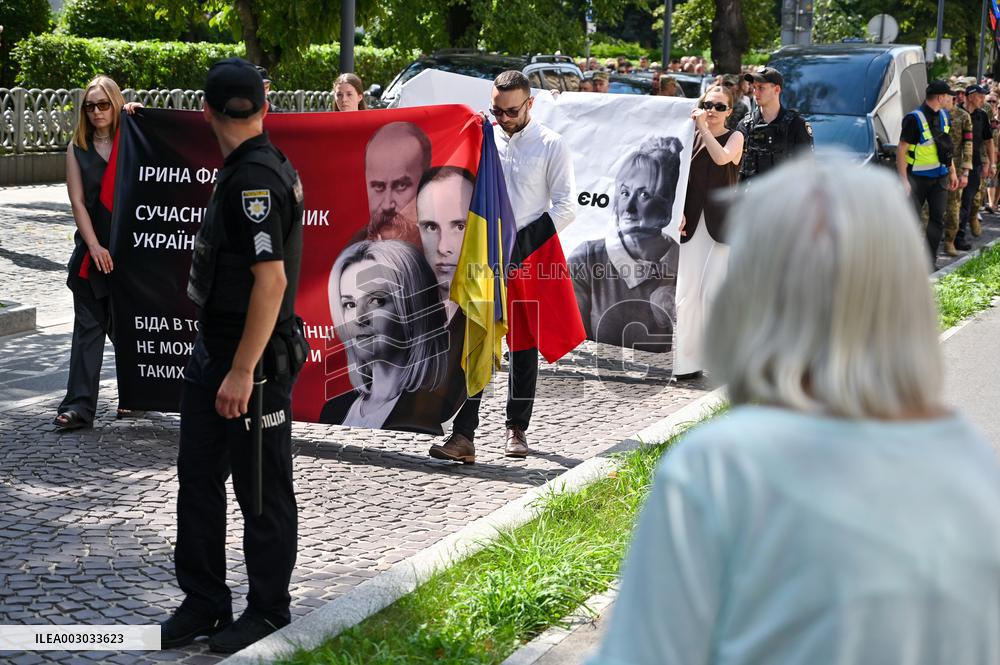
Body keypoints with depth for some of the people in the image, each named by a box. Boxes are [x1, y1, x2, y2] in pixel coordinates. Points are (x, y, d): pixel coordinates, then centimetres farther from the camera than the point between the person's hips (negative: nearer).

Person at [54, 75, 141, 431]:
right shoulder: (77, 149, 6)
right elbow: (77, 201, 1)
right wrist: (95, 247, -10)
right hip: (92, 249, 1)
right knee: (88, 326, -1)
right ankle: (79, 406, -3)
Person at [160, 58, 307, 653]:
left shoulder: (254, 179, -20)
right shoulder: (256, 169, 10)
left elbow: (271, 279, -26)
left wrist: (243, 371, -24)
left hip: (255, 360, -10)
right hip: (213, 349, 10)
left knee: (263, 491, 4)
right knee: (198, 476, 13)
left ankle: (268, 610, 17)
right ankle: (204, 604, 23)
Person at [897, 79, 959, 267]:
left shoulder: (943, 116, 9)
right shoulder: (915, 119, -15)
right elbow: (901, 150, -16)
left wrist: (952, 172, 19)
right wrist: (903, 179, -20)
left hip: (939, 176, 7)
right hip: (918, 177, -7)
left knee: (937, 218, 4)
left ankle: (930, 261, 10)